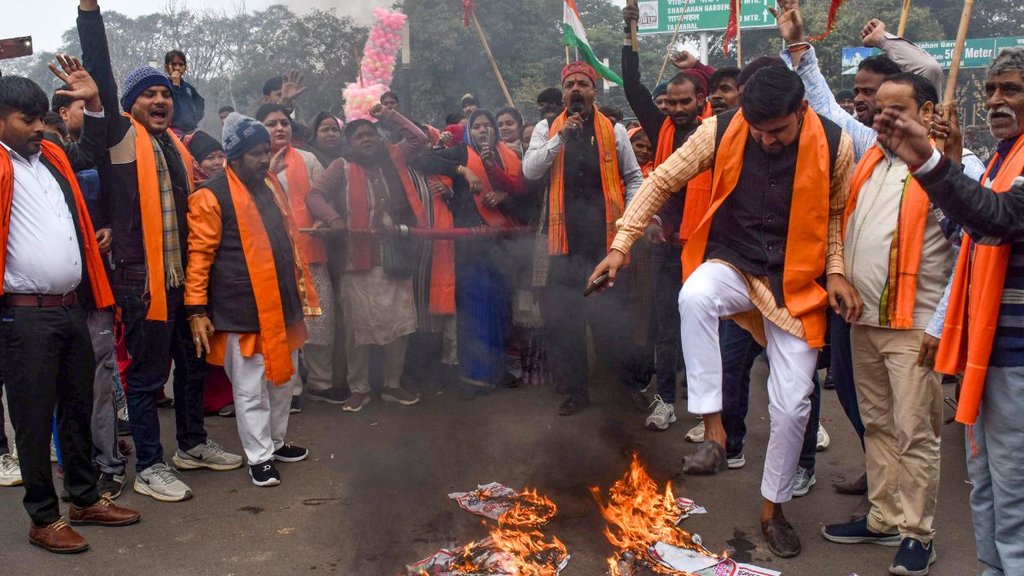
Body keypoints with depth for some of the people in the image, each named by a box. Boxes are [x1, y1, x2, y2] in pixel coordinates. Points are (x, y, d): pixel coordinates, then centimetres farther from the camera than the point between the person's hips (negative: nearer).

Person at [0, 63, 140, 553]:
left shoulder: (52, 156, 14)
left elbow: (92, 150, 29)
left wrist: (93, 102, 15)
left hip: (71, 307, 7)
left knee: (79, 407, 17)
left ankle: (85, 498, 32)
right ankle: (44, 518, 17)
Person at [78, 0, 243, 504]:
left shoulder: (176, 145, 15)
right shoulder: (122, 138, -5)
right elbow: (101, 78, -18)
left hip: (183, 278, 7)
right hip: (142, 279, -7)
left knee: (192, 365, 18)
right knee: (147, 376, 1)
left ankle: (193, 445, 34)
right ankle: (149, 468, 13)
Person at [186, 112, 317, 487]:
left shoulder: (271, 185, 12)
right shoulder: (212, 196, -10)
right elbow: (199, 255, -12)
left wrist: (301, 284, 18)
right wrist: (197, 310, -15)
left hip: (282, 304, 7)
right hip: (243, 310, -7)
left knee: (284, 378, 18)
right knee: (251, 388, 2)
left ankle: (277, 442, 35)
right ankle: (259, 457, 15)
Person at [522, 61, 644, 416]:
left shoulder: (613, 130, 8)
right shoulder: (547, 129, 10)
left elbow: (634, 178, 11)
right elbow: (530, 170, -4)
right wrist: (561, 138, -13)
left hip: (605, 238, -2)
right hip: (564, 238, 2)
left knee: (609, 316, -3)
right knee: (562, 317, 6)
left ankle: (633, 379, 15)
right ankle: (575, 389, 19)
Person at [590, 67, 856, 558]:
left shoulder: (834, 145, -11)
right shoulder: (720, 131, -12)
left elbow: (835, 213, 5)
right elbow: (661, 181, -5)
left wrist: (835, 271, -7)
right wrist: (621, 244, -10)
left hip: (797, 282, 1)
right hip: (733, 264, 0)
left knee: (792, 404, -1)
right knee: (693, 297, -38)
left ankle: (772, 509, 23)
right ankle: (713, 425, -24)